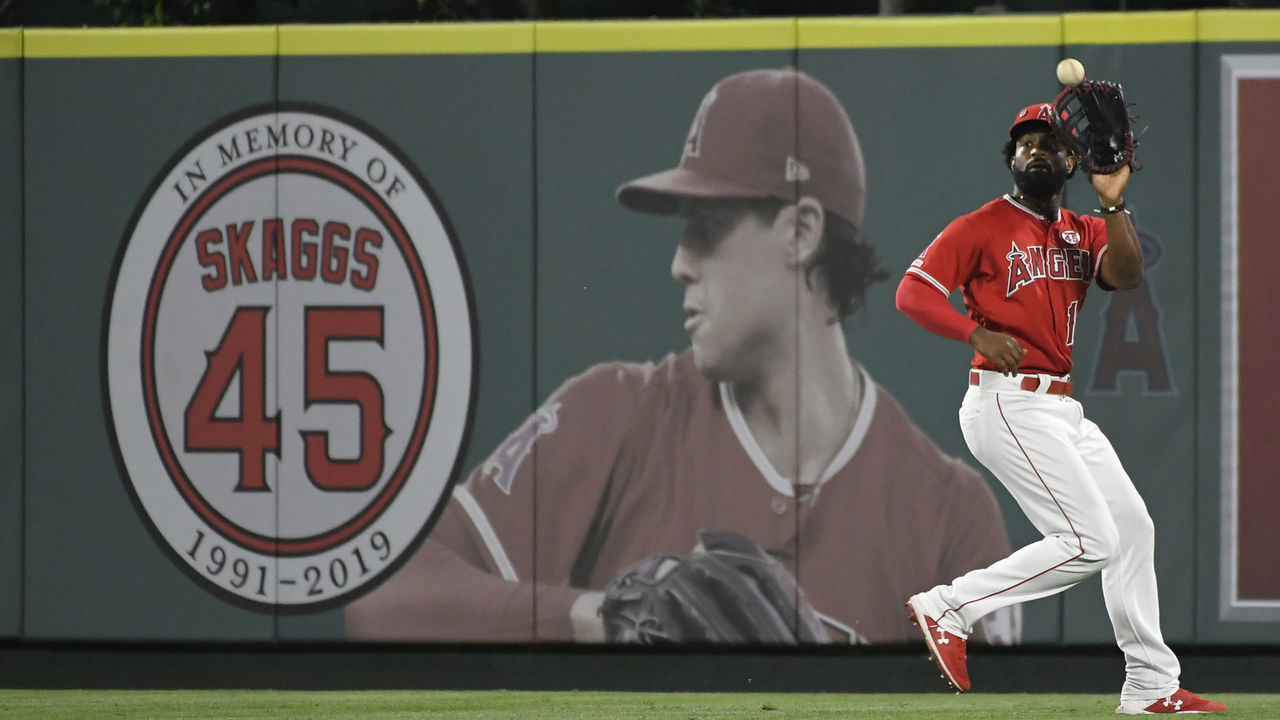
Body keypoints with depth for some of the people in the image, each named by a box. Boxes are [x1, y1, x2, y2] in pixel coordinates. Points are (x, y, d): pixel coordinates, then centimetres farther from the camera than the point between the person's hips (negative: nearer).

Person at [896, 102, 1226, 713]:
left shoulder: (1083, 231, 14)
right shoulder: (982, 227, -5)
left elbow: (1126, 275, -5)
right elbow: (913, 291, -12)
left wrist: (1112, 203, -16)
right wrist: (979, 332, -25)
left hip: (1060, 407, 8)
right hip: (1007, 404, -8)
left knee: (1133, 526, 11)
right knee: (1091, 541, -16)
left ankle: (1150, 686, 18)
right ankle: (948, 607, -11)